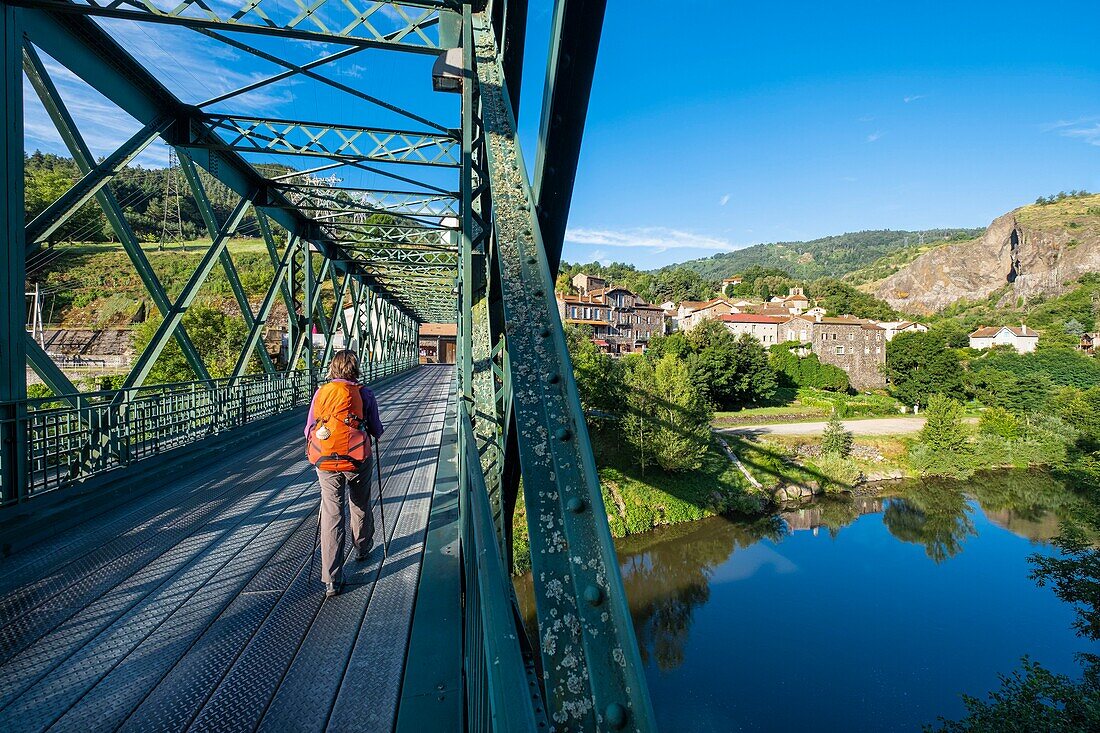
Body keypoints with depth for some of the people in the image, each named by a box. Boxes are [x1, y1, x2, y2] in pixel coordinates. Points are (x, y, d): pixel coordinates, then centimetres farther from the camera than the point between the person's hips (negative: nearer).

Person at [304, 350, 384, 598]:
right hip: (357, 460, -1)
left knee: (331, 514, 3)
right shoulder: (364, 394, -2)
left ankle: (331, 580, 2)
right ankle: (362, 549, 46)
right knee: (360, 506, 22)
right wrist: (370, 430, 26)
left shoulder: (321, 392, 4)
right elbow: (376, 430, 3)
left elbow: (309, 429, 10)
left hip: (325, 463, 1)